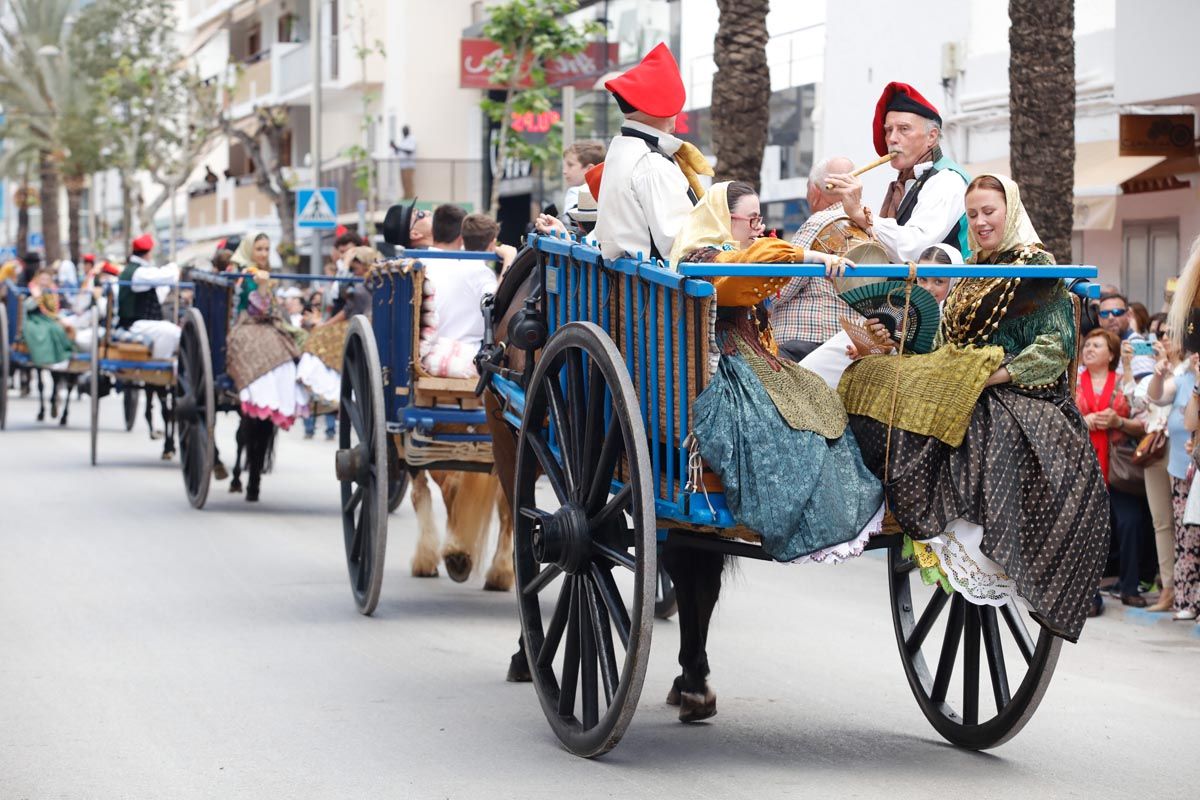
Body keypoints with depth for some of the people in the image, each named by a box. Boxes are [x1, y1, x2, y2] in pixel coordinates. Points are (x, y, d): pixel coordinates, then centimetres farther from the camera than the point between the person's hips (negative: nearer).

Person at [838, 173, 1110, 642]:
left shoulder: (1038, 269, 2)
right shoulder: (968, 275, 26)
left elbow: (1058, 344, -8)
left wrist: (998, 374, -18)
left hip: (1017, 397, -7)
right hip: (955, 386, 7)